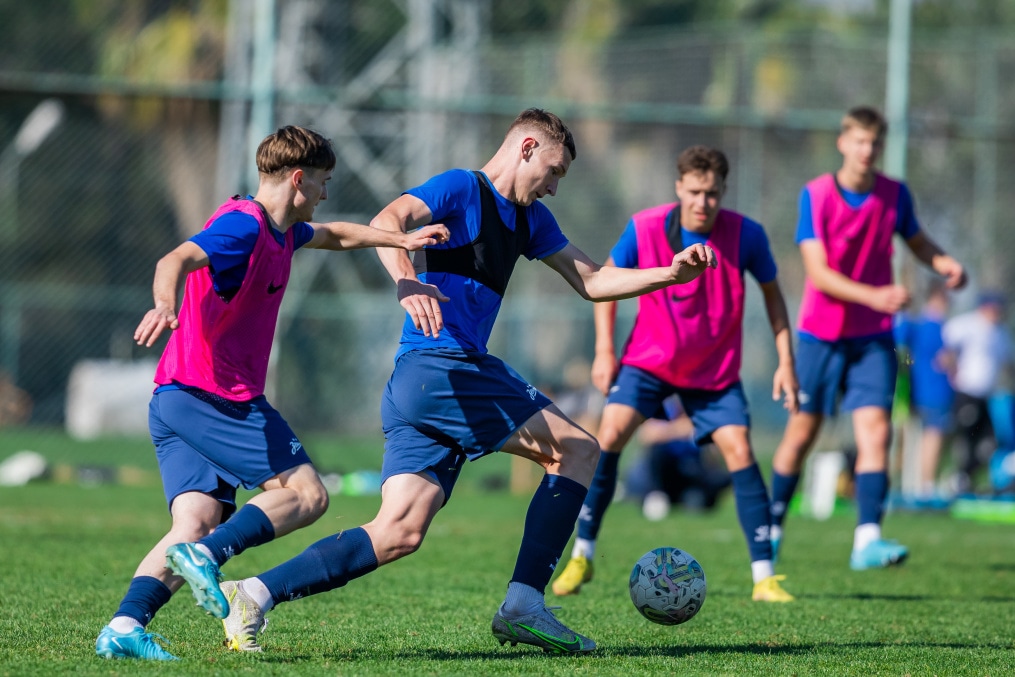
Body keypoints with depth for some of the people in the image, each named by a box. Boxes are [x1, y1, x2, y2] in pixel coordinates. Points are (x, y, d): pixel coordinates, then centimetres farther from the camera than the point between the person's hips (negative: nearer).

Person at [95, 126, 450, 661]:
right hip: (217, 395, -9)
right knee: (306, 494, -6)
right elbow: (177, 260, -29)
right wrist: (164, 305, -49)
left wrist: (400, 239, 34)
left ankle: (125, 625, -20)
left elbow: (334, 235, 41)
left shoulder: (280, 231, 20)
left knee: (197, 522, -4)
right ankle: (207, 553, -23)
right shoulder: (243, 225, -11)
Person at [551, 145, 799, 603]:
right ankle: (581, 557, -3)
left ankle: (764, 577, -8)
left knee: (739, 450, -14)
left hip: (716, 370, 0)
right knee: (611, 433, -17)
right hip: (649, 358, 0)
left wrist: (786, 362, -4)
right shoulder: (644, 229, -15)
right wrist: (604, 350, -5)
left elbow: (772, 292, 2)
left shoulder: (746, 235, -15)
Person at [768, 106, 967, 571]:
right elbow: (818, 273, -19)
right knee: (802, 433, 6)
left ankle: (867, 540, -19)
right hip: (821, 334, -2)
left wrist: (943, 263, -7)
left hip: (873, 337, 2)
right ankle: (772, 525, 26)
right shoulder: (815, 196, -12)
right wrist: (873, 296, -33)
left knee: (875, 430, -13)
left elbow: (916, 241, 16)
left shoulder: (895, 194, -3)